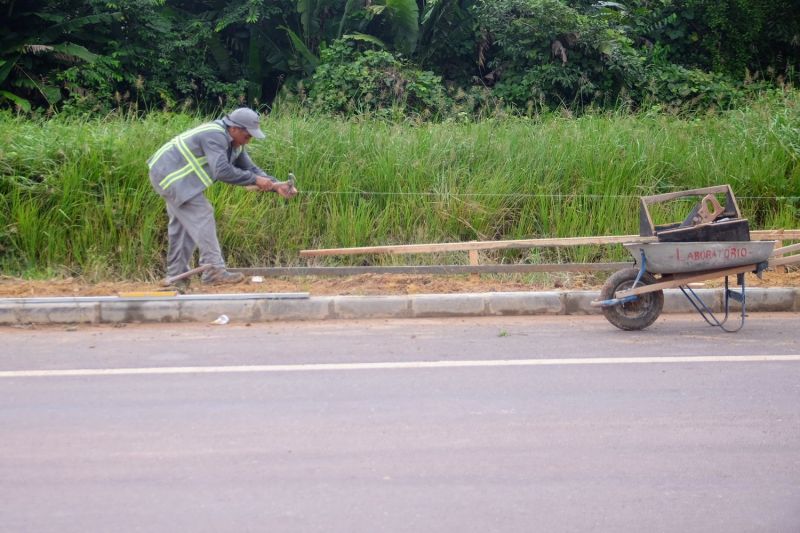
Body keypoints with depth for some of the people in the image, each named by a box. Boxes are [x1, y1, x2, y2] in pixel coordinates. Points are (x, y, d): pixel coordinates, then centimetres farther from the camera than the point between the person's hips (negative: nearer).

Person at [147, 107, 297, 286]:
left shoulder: (234, 143, 5)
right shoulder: (215, 136, -26)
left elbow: (250, 168, 6)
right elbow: (222, 171, -36)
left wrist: (276, 185, -8)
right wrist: (255, 179, -30)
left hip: (168, 175, 11)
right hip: (169, 174, -11)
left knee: (182, 223, 17)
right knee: (202, 217, -14)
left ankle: (176, 274, 25)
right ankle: (214, 271, -16)